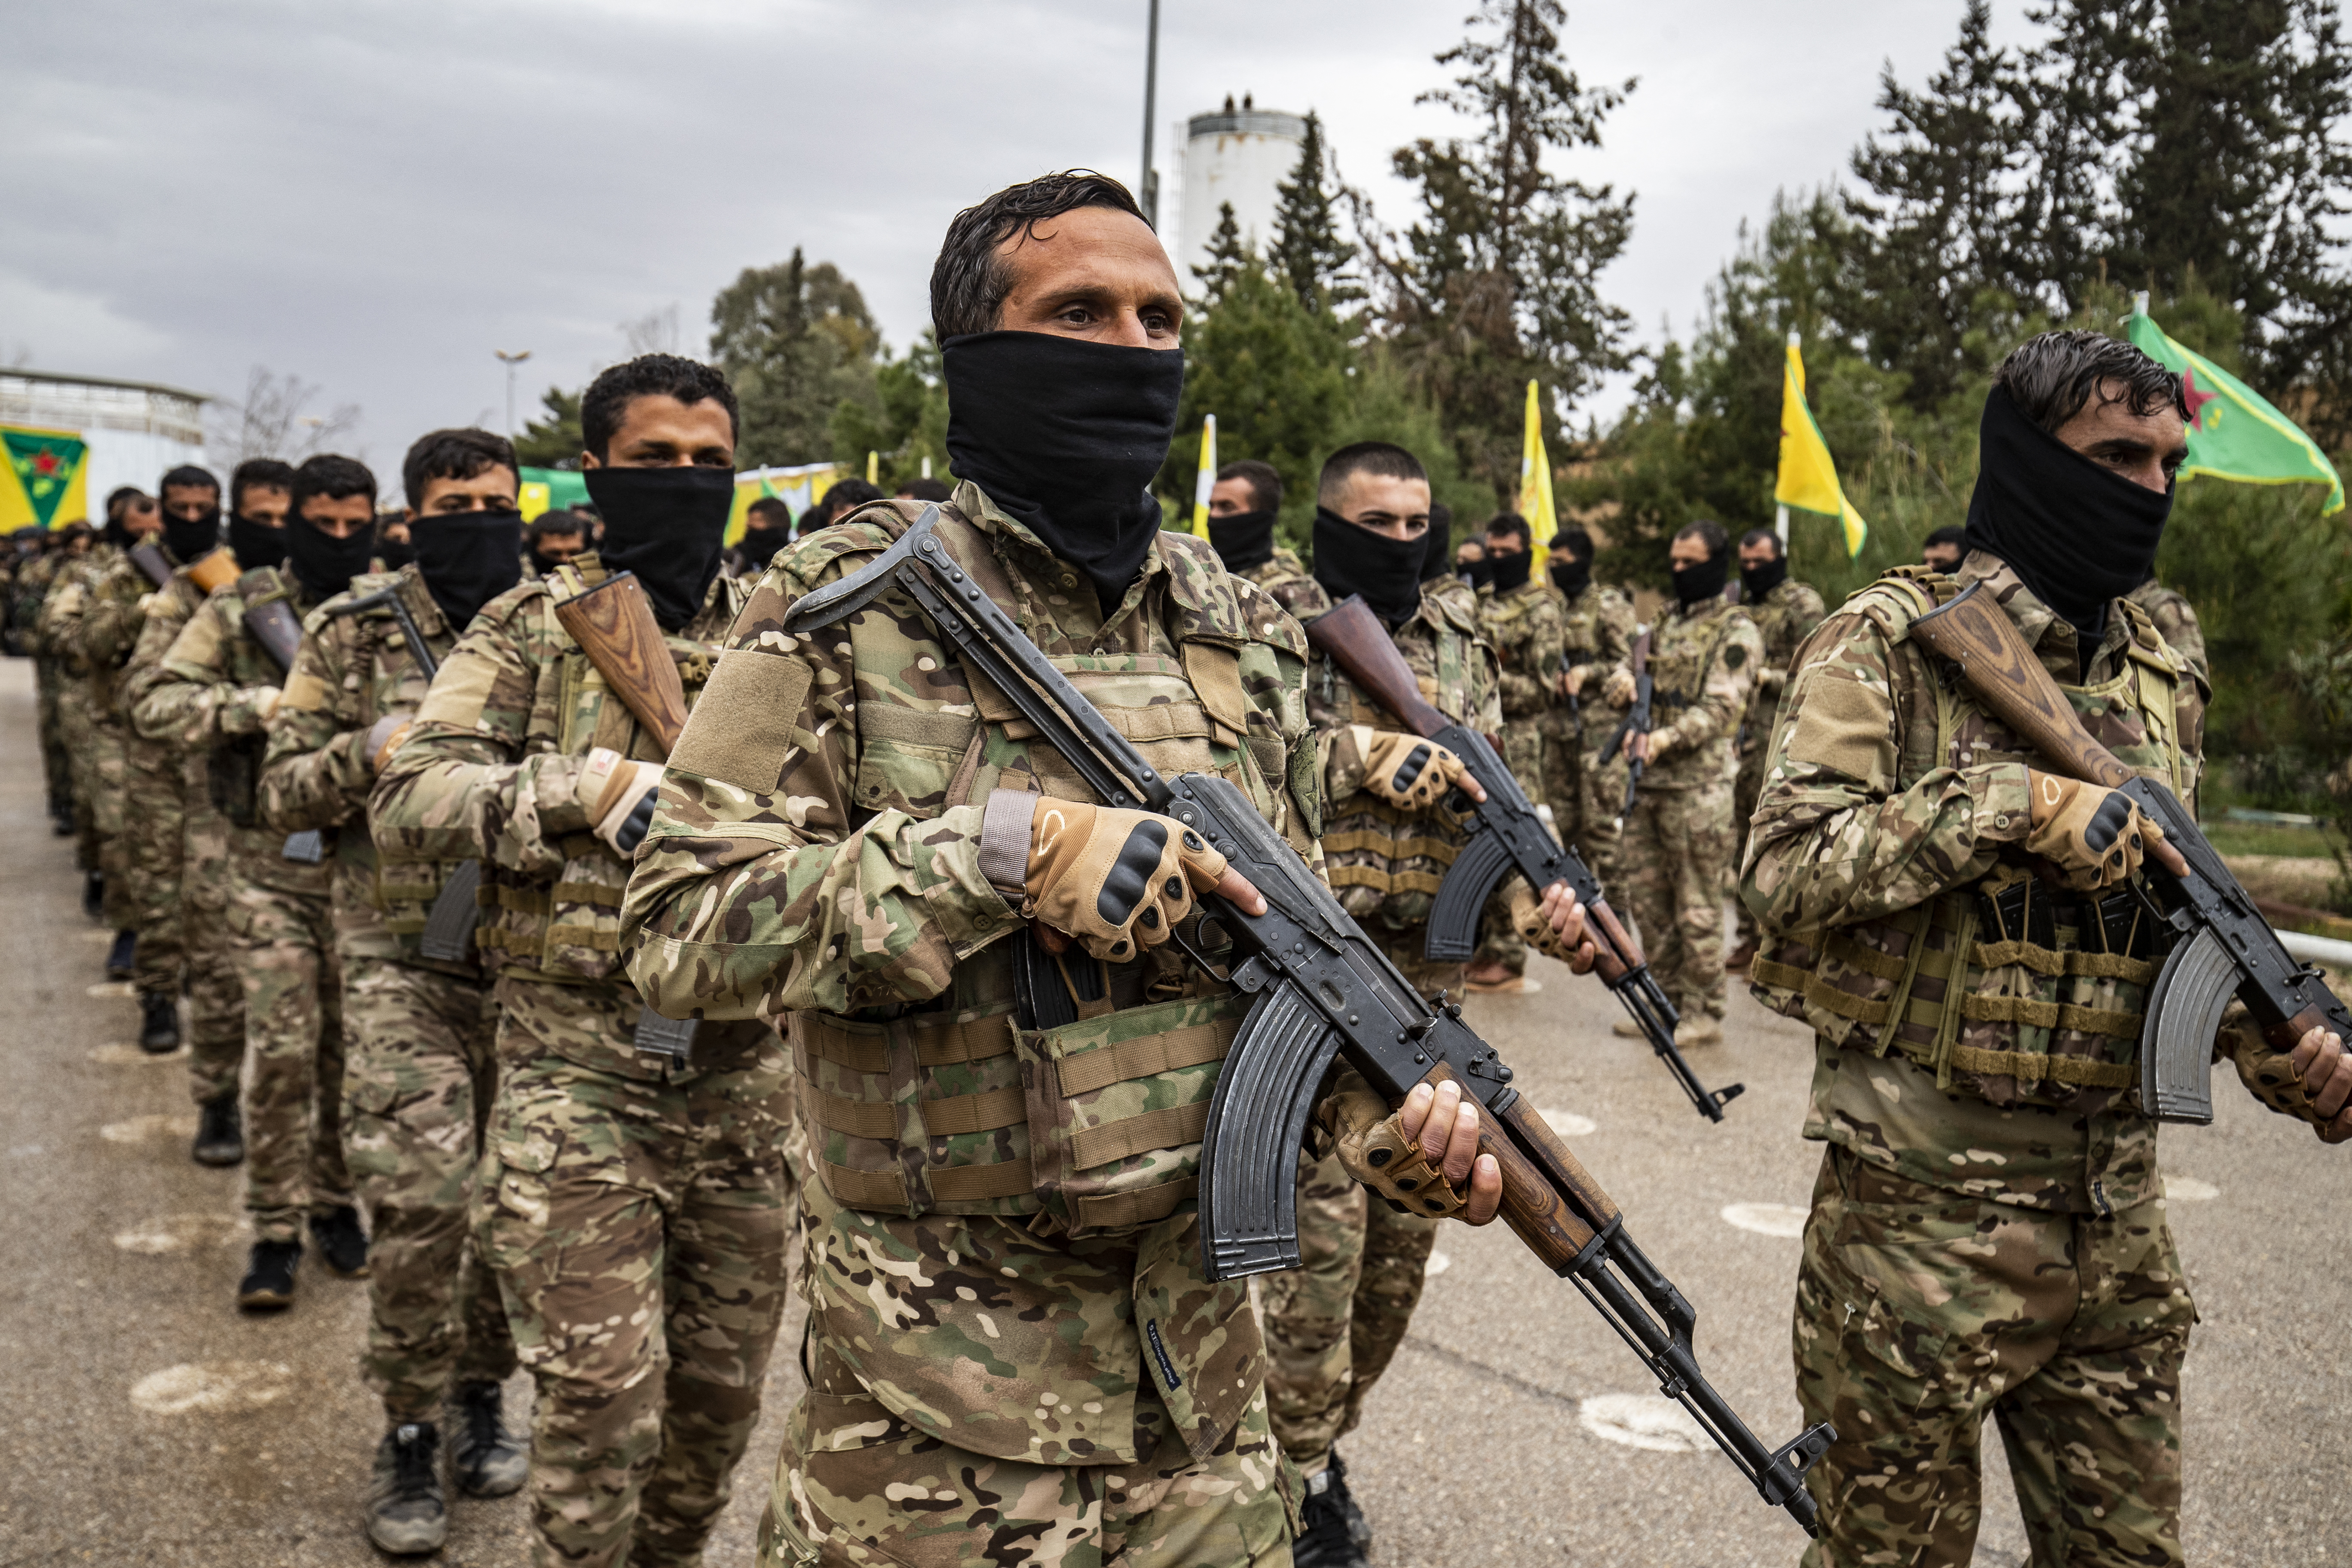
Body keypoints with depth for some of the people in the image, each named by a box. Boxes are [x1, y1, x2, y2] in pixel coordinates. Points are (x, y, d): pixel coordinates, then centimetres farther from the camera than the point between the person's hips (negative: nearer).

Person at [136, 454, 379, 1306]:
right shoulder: (242, 610, 0)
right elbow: (156, 702, -4)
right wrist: (254, 705, -20)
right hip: (272, 861, -1)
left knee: (355, 1044, 10)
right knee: (280, 1047, -2)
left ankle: (337, 1203, 27)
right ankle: (276, 1230, 12)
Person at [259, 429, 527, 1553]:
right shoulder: (353, 629, 1)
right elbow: (284, 793, 2)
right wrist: (378, 747, -16)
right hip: (400, 958, -2)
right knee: (421, 1192, -11)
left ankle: (480, 1392, 31)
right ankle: (409, 1430, 10)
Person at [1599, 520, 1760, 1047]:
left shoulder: (1736, 632, -5)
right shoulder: (1666, 623, 18)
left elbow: (1722, 707, -16)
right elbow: (1626, 676, 17)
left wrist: (1667, 737, -30)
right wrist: (1621, 680, -8)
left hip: (1698, 785, -7)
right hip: (1648, 782, 8)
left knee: (1696, 906, -2)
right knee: (1645, 895, 12)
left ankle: (1703, 1014, 8)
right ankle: (1668, 1000, 24)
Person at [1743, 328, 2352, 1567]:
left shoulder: (2161, 673, 12)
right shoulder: (1889, 642, -8)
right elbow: (1785, 871, -19)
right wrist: (2012, 805, -23)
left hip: (2117, 1211, 6)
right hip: (1922, 1204, -6)